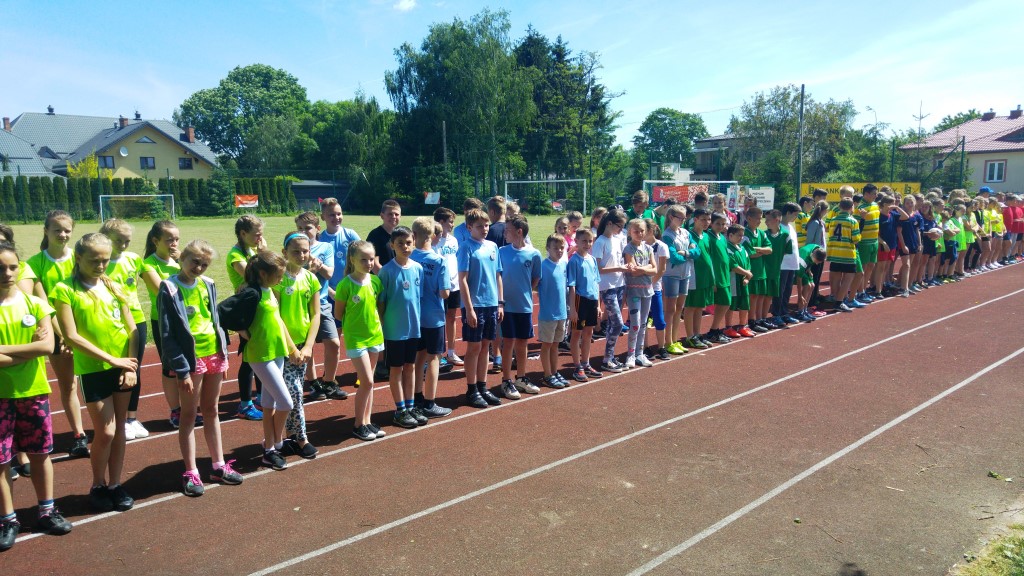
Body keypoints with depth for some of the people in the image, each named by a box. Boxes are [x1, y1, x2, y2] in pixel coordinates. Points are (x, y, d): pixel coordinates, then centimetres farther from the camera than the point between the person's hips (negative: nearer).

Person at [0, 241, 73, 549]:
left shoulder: (35, 304, 0)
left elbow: (47, 346, -11)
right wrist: (29, 350, -17)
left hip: (33, 391, 2)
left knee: (40, 452, 12)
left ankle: (46, 511, 26)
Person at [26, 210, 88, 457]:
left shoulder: (78, 257, -2)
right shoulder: (35, 263, -4)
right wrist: (61, 334, -13)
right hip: (57, 331, 1)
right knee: (67, 386, 9)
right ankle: (79, 436, 18)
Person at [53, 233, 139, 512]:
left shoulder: (114, 287, 6)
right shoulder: (65, 289, -8)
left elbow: (131, 328, 5)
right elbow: (71, 336, -13)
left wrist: (130, 365, -5)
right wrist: (111, 359, -14)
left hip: (124, 367, 4)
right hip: (93, 369, -4)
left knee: (119, 428, 9)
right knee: (105, 432, -2)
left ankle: (115, 484, 22)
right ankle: (98, 486, 19)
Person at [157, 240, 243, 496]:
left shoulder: (208, 284, 4)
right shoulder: (169, 289, -11)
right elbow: (167, 334, -12)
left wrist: (223, 355, 9)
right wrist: (181, 370, -15)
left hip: (214, 355, 5)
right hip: (191, 358, -5)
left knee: (211, 411, 15)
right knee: (189, 415, 7)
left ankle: (219, 465, 26)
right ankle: (191, 473, 17)